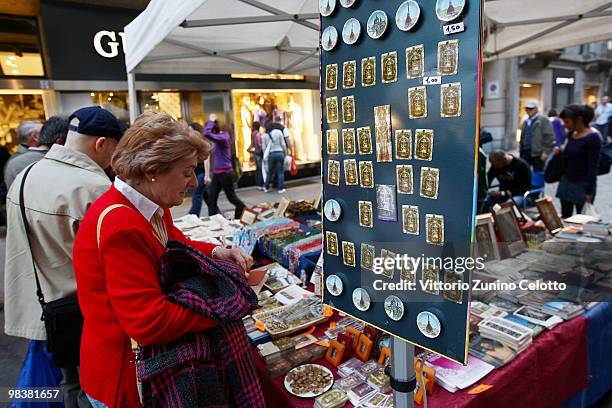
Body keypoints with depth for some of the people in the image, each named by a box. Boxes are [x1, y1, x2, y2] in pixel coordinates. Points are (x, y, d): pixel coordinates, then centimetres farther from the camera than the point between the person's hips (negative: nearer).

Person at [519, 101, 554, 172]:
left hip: (537, 153, -6)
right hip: (525, 152, 6)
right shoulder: (526, 122, 18)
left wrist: (546, 152, -16)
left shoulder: (543, 120, -4)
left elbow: (549, 137, -10)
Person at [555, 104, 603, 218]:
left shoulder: (593, 137, -14)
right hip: (566, 181, 7)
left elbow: (593, 167, -16)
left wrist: (589, 192, -18)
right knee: (565, 217, 8)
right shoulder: (572, 133, 6)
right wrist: (560, 150, 2)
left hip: (582, 184, -7)